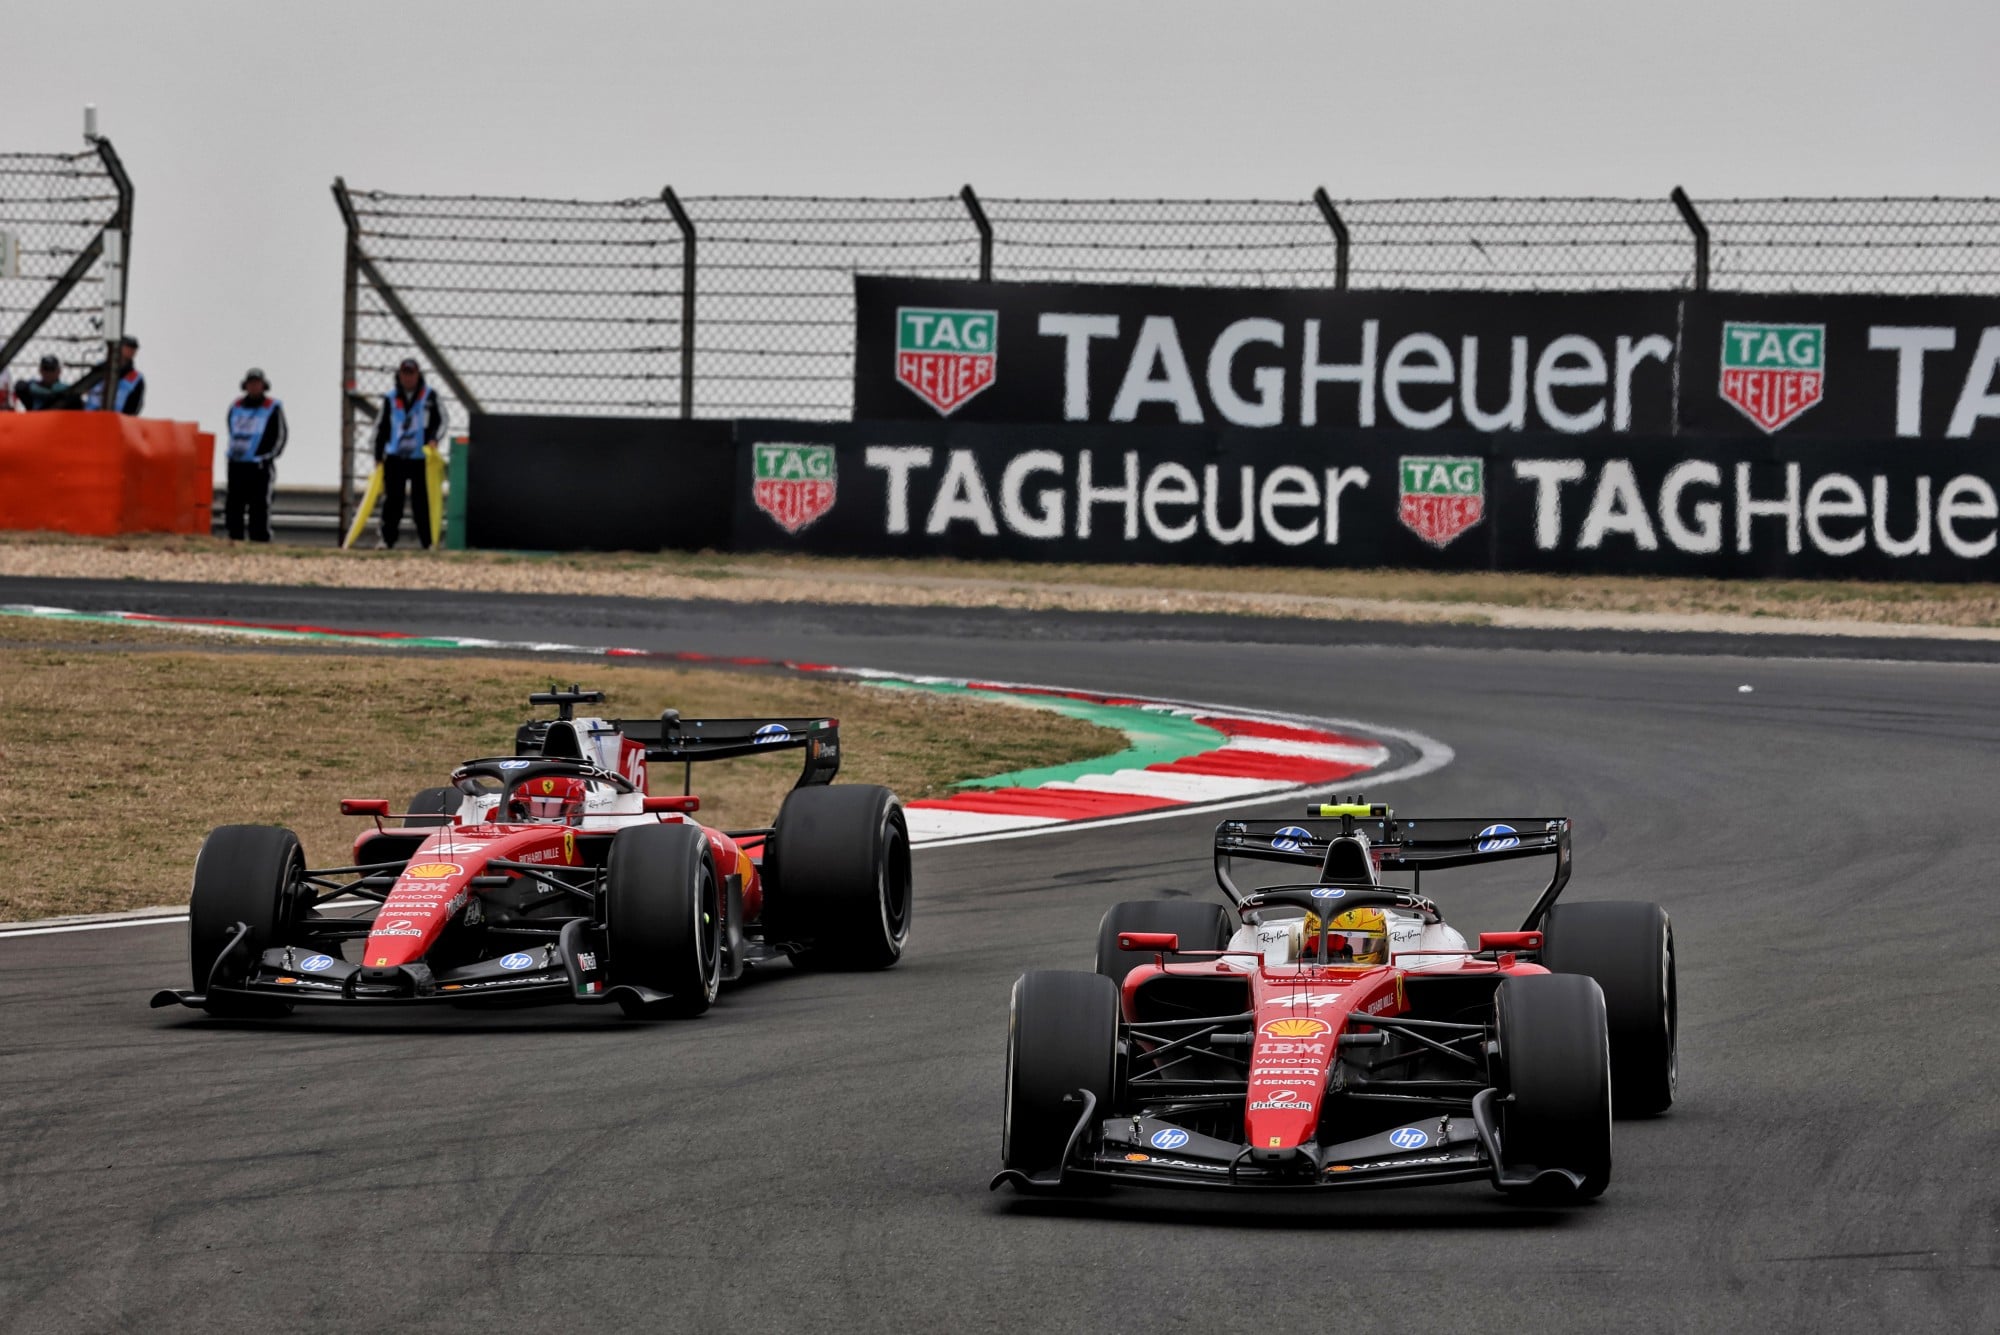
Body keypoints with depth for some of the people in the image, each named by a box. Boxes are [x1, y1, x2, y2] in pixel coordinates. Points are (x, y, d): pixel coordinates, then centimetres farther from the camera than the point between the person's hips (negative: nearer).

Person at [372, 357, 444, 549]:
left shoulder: (430, 396, 5)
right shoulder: (390, 400, 10)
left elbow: (441, 420, 3)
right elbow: (380, 429, 12)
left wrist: (434, 439, -16)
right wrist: (378, 457, 7)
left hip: (421, 458, -1)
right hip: (395, 458, 1)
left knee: (422, 501, -1)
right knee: (392, 499, -3)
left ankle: (427, 540, 4)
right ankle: (387, 539, 1)